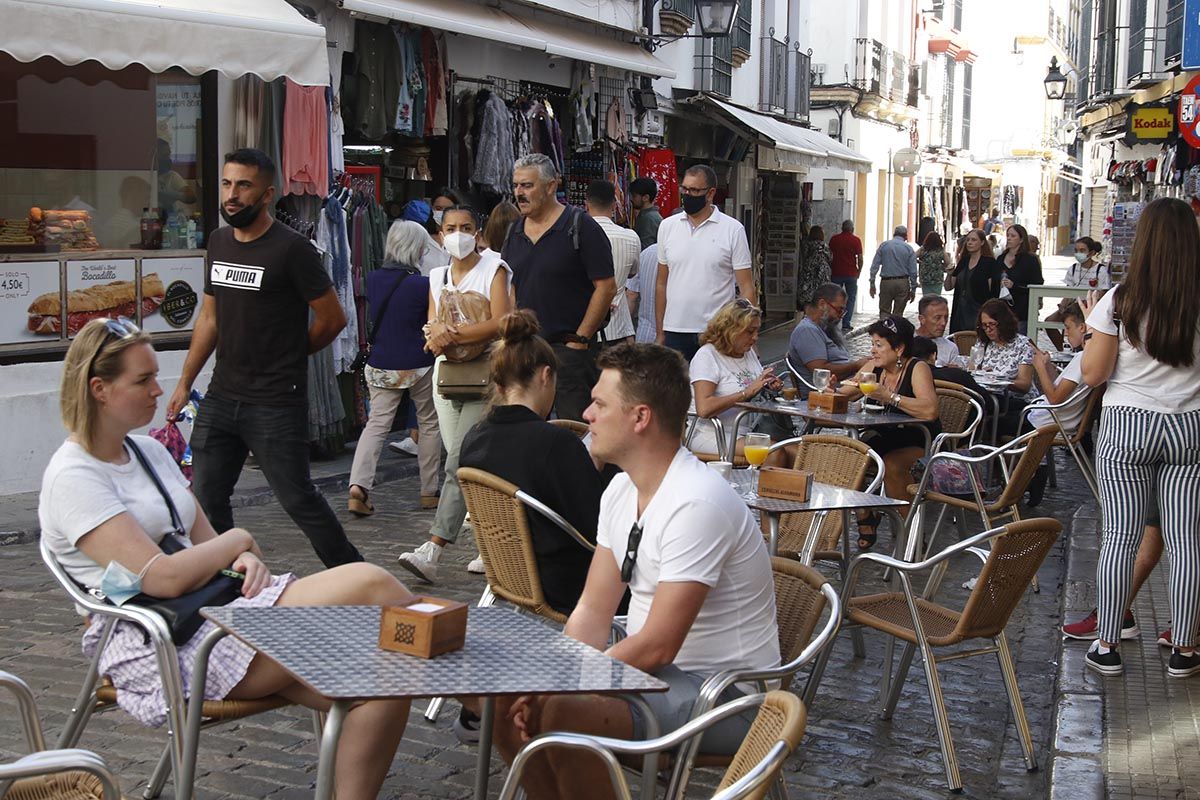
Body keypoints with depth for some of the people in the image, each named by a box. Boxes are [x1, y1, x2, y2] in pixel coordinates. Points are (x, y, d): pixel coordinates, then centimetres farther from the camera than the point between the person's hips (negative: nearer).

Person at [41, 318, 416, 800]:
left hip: (218, 606, 8)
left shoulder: (148, 451, 18)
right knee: (367, 585, -24)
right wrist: (239, 540, -3)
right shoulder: (73, 478, -8)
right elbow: (164, 578, -18)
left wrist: (247, 562, -5)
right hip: (163, 650, -8)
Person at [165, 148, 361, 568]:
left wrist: (286, 358, 7)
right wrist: (185, 382, 15)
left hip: (276, 404, -7)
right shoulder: (218, 241, 11)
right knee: (205, 499, 6)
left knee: (298, 499, -2)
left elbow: (332, 318, -7)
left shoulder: (291, 249, -12)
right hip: (221, 396, 7)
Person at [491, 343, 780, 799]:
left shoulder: (696, 504, -24)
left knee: (564, 715, -29)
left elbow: (657, 647, -25)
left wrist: (559, 689, -17)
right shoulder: (620, 491, 5)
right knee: (508, 697, 0)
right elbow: (594, 613, 6)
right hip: (650, 667, 9)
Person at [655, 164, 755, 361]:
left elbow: (747, 288, -2)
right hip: (675, 332, 3)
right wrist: (660, 334, 8)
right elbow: (662, 284, 12)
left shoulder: (733, 230, -1)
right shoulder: (667, 226, 9)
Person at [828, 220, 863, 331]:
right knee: (851, 298, 7)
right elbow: (860, 258, -6)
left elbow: (829, 256, 4)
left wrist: (831, 269, 16)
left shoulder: (834, 239, 3)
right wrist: (859, 271, 8)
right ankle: (846, 324, 1)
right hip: (851, 274, -2)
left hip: (836, 273, 2)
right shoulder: (856, 240, -4)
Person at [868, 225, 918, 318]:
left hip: (886, 282, 0)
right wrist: (913, 289, 5)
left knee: (884, 311, 3)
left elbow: (875, 266, -1)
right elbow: (913, 271, 0)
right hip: (902, 283, 0)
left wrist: (872, 283, 0)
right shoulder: (908, 249, 2)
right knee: (898, 314, 6)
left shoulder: (883, 245, 4)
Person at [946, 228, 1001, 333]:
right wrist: (949, 274, -7)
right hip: (960, 314, 5)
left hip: (978, 313, -5)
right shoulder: (963, 262, 12)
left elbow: (993, 292, -8)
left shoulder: (990, 263, -5)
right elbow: (948, 287, 12)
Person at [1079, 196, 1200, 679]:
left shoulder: (1120, 301, -9)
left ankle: (1107, 648, 9)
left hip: (1127, 426, -1)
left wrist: (1092, 324, 10)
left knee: (1119, 536, 3)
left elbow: (1093, 375, -4)